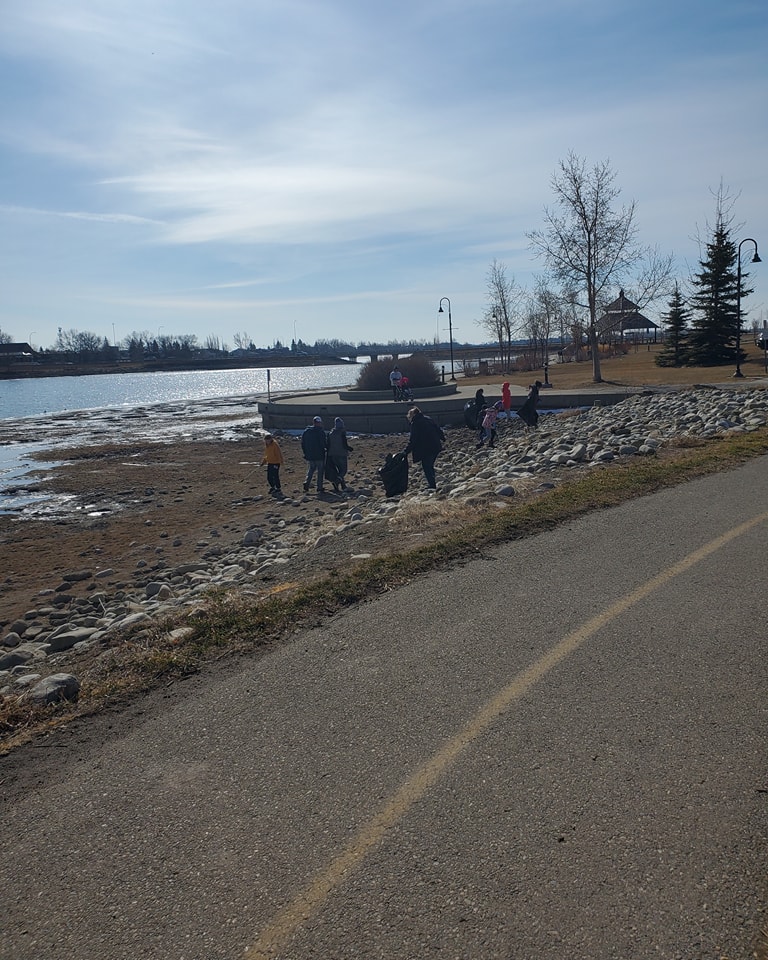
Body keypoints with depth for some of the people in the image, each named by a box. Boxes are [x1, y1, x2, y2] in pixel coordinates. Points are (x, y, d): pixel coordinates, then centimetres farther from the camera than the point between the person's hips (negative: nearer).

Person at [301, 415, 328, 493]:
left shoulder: (306, 431, 5)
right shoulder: (321, 432, -12)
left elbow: (302, 443, 9)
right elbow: (324, 444, -14)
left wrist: (305, 453, 16)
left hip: (309, 455, 5)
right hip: (319, 455, -5)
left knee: (310, 470, 18)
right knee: (320, 471, 6)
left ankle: (306, 484, -1)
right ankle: (320, 488, 6)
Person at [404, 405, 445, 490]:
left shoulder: (415, 424, -10)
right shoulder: (429, 419, 10)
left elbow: (412, 440, -17)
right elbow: (438, 430, 19)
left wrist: (406, 451, -17)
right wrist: (442, 438, 36)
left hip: (426, 449, -7)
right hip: (436, 447, 7)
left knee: (426, 467, 3)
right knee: (430, 466, 20)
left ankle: (432, 485, 1)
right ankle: (432, 483, 24)